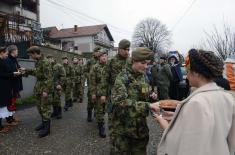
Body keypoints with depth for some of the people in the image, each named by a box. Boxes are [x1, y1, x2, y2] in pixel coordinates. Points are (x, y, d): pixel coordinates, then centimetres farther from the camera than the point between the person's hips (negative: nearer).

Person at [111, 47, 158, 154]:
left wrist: (150, 96, -2)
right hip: (124, 125, -6)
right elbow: (120, 101, -31)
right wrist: (147, 106, -35)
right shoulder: (123, 77, -17)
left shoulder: (143, 76, 3)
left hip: (140, 124, 6)